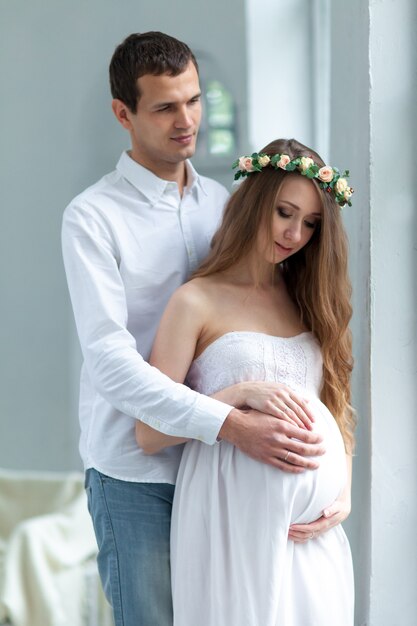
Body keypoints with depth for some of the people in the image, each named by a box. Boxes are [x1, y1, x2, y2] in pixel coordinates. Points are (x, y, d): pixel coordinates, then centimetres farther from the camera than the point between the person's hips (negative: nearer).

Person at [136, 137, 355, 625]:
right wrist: (239, 397, -16)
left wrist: (342, 498, -1)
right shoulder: (198, 302, -2)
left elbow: (337, 411, 14)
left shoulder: (309, 302, 15)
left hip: (315, 528, 5)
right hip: (234, 515, -5)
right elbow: (149, 435, -7)